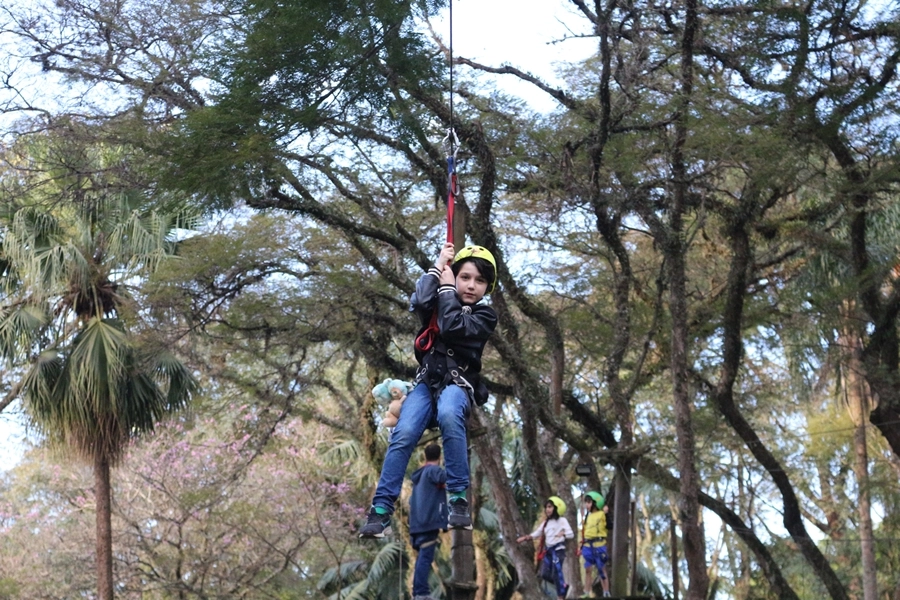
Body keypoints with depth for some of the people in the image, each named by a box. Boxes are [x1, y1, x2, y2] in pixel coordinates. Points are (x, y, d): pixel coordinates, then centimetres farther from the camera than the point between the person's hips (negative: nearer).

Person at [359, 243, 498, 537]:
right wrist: (437, 267, -1)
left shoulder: (484, 316, 6)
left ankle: (459, 500, -34)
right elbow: (418, 302, -11)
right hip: (427, 381, 3)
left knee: (448, 415, -38)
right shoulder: (440, 301, 14)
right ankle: (381, 509, -22)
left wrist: (446, 289, -2)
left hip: (457, 383, -2)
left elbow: (452, 327, -14)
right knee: (403, 434, -24)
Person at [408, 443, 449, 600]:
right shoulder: (433, 471, -5)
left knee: (422, 557, 13)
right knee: (426, 557, -12)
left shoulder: (419, 475, 23)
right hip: (429, 521, -9)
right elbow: (446, 478, -26)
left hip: (417, 523, 9)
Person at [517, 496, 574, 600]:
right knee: (545, 574, 1)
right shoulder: (546, 522, 16)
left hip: (558, 549, -7)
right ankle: (563, 586, 21)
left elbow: (571, 534, -9)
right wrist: (525, 537, -1)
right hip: (548, 550, 7)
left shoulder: (562, 521, -3)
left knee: (556, 573, -9)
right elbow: (537, 533, 12)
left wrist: (563, 533, -26)